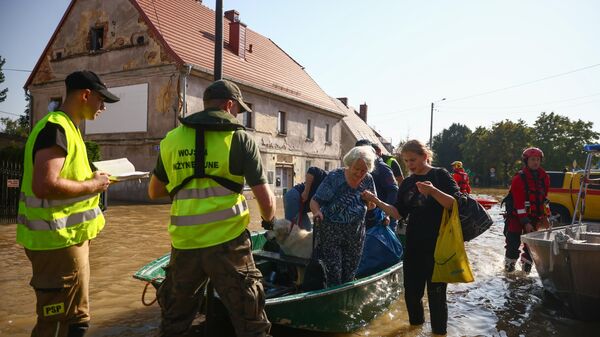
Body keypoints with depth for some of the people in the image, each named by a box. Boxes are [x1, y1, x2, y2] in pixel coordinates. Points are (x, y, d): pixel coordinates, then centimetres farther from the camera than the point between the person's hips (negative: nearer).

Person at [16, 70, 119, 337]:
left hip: (66, 236, 10)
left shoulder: (66, 127, 14)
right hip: (58, 240, -10)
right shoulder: (56, 128, -18)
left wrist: (91, 178, 9)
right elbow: (44, 185, -29)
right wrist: (92, 186, -17)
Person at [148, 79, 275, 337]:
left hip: (184, 244, 4)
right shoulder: (239, 139, -4)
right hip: (227, 242, -4)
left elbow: (154, 192, 18)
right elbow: (266, 200, -6)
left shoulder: (171, 139, 8)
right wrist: (270, 220, 15)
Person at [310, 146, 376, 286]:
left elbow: (372, 206, 11)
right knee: (333, 274, -5)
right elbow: (315, 201, -11)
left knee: (349, 274, 13)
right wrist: (317, 212, -33)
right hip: (330, 232, -4)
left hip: (355, 235, 4)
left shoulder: (368, 180, -1)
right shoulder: (334, 177, -13)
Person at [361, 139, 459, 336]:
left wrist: (433, 191, -31)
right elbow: (399, 213, 5)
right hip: (413, 245, 5)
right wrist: (376, 201, -6)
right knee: (411, 291, 12)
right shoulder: (407, 183, 8)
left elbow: (456, 204, -15)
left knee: (436, 293, 4)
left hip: (438, 246, -5)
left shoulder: (440, 175, -6)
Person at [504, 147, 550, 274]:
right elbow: (519, 203, -18)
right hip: (517, 215, -5)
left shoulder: (544, 178, 2)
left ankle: (526, 263, 21)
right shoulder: (519, 178, -15)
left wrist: (544, 215, 10)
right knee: (513, 240, -7)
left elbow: (544, 198, 14)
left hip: (534, 215, 5)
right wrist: (525, 222, -20)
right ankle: (509, 263, 9)